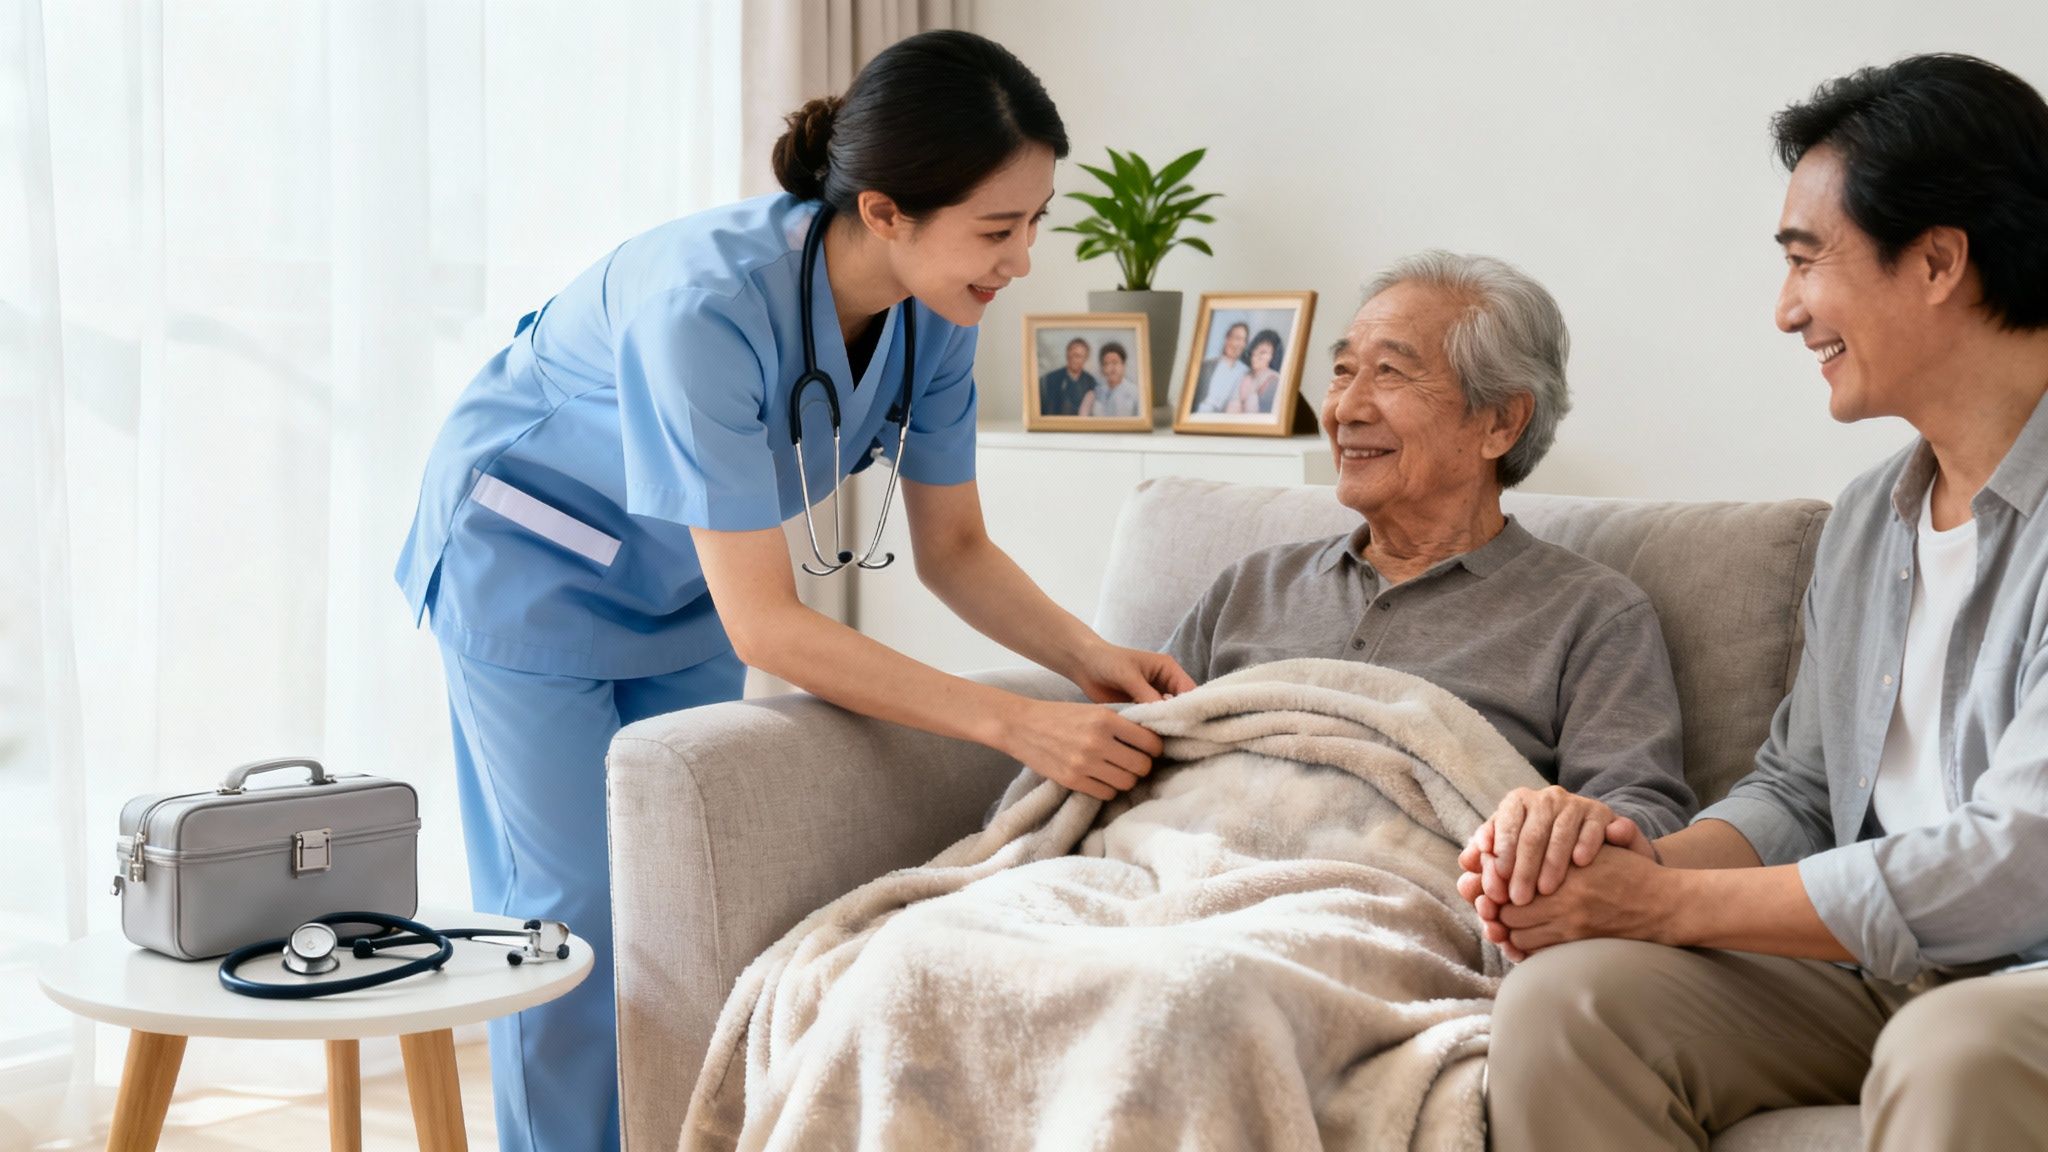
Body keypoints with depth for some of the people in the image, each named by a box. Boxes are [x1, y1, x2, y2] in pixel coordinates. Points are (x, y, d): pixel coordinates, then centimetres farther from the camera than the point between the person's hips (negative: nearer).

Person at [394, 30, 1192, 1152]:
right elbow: (761, 621, -38)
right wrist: (1014, 723, -41)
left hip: (678, 585, 6)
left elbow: (953, 547, -7)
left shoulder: (930, 313, -18)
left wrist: (1092, 658, -24)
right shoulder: (708, 302, -39)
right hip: (529, 561, -6)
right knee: (577, 912, -5)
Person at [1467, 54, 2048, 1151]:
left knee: (1955, 1055, -39)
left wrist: (1666, 903, -14)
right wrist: (1652, 857, -6)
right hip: (1881, 970, 7)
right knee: (1563, 999, -17)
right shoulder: (1865, 517, 15)